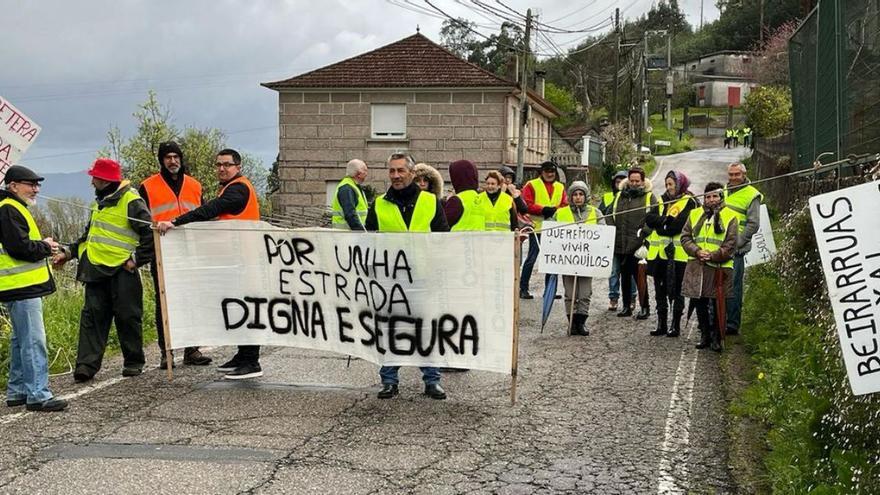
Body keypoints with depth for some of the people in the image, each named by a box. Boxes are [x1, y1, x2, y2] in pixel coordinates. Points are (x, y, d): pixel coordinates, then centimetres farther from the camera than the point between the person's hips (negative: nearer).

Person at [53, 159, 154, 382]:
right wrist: (68, 252, 17)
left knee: (127, 317, 1)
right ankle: (86, 364, 2)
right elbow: (89, 236, 27)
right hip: (96, 270, 8)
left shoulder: (131, 201, -9)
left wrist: (136, 259, -16)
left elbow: (149, 234, -14)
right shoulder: (99, 202, 18)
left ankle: (133, 362, 14)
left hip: (121, 271, -8)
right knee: (92, 316, 2)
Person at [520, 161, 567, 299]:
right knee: (532, 258, -5)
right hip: (537, 227, -5)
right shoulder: (531, 185, 1)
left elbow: (565, 205, 9)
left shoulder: (560, 187, 15)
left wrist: (555, 210, -12)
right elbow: (526, 205, -8)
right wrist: (543, 210, -18)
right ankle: (523, 289, 2)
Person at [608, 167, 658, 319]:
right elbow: (611, 216, 16)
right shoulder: (620, 196, 13)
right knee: (625, 276, 12)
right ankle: (626, 306, 22)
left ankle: (645, 308, 9)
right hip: (621, 244, 5)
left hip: (638, 246, -5)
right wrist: (612, 233, 6)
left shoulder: (649, 197, 0)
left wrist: (644, 233, -16)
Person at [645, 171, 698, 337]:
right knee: (660, 290, 9)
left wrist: (659, 224, -9)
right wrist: (667, 220, -12)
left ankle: (676, 325, 9)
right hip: (659, 253, 6)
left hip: (677, 253, -6)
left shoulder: (688, 202, -3)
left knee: (676, 291, 1)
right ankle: (661, 324, 17)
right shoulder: (662, 199, 16)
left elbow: (678, 225, -16)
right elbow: (649, 219, 3)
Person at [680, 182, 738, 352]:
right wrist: (697, 251, -10)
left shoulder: (729, 217, 1)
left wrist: (713, 256, -15)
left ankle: (716, 338, 12)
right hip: (696, 267, 3)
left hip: (719, 267, -3)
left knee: (717, 305, 2)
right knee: (700, 303, 9)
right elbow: (685, 237, 7)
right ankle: (705, 335, 21)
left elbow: (730, 245, -5)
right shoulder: (695, 214, 12)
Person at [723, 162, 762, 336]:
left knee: (733, 288, -4)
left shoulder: (751, 195, -4)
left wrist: (737, 242, -15)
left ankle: (733, 325, 3)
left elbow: (753, 224, -9)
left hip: (735, 250, -6)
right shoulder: (723, 191, 16)